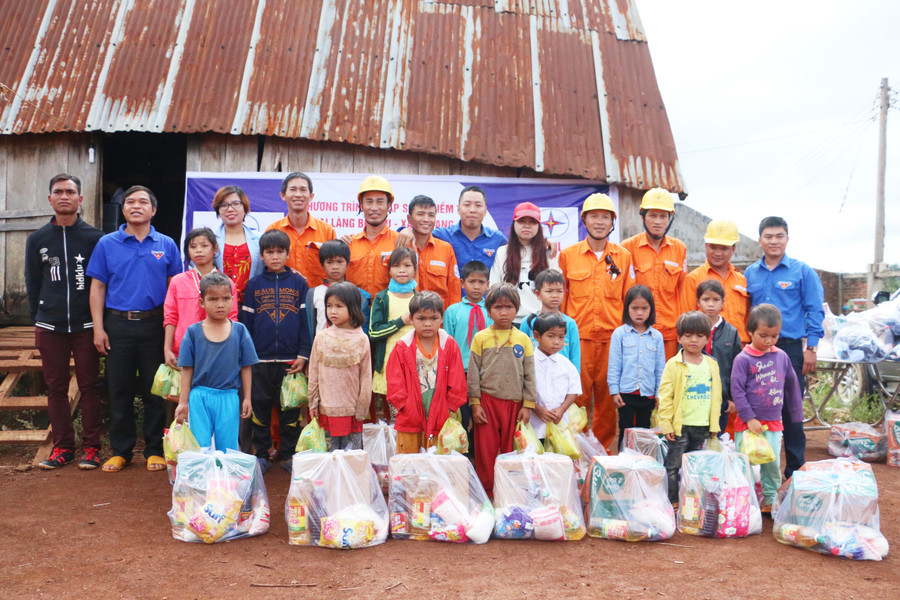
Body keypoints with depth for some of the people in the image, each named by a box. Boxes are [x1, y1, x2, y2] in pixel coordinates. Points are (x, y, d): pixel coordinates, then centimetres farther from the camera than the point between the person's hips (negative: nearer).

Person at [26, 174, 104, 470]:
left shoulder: (94, 237, 1)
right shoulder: (37, 240, 9)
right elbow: (32, 284, 13)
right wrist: (37, 320, 8)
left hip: (86, 326, -2)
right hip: (50, 328, 2)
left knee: (89, 387, 2)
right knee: (56, 388, 7)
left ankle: (91, 447, 11)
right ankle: (62, 446, 18)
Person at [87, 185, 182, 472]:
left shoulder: (166, 245, 6)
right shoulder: (107, 244, 6)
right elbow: (98, 287, 4)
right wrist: (98, 328, -3)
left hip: (154, 325, 0)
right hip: (118, 325, 1)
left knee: (154, 391, 6)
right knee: (119, 391, 7)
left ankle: (155, 450, 17)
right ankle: (120, 450, 19)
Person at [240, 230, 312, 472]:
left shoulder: (299, 283, 4)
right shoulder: (254, 284, 5)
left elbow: (305, 320, 3)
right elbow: (246, 321, 7)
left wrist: (303, 355, -2)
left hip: (290, 359, -1)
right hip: (260, 360, 1)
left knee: (291, 408, 7)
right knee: (260, 407, 8)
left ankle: (289, 455, 19)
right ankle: (261, 455, 21)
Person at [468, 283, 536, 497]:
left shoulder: (523, 339, 5)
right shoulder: (480, 338, 1)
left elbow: (529, 375, 6)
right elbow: (473, 373, 2)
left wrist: (527, 405, 1)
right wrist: (475, 403, -2)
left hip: (514, 402, 1)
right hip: (487, 401, -1)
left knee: (511, 450, 7)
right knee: (486, 450, 3)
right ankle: (486, 493, 16)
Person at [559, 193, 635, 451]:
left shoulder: (623, 256, 9)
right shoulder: (568, 255, 5)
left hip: (612, 336, 1)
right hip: (578, 336, -1)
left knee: (608, 394, 5)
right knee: (578, 394, 1)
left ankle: (604, 450, 18)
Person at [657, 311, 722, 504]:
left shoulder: (712, 365, 7)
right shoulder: (674, 365, -6)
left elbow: (716, 396, 13)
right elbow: (665, 396, -7)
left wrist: (714, 424, 10)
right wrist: (666, 424, -11)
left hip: (703, 427, 4)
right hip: (680, 426, -4)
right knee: (674, 466, 1)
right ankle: (672, 501, 11)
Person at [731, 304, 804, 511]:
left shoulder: (782, 356, 4)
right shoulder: (743, 359, -10)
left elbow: (792, 385, 14)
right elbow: (737, 390, -12)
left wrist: (796, 415, 17)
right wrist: (750, 419, -15)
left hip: (774, 423, 4)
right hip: (748, 424, -4)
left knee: (773, 465, 11)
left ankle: (770, 500, 25)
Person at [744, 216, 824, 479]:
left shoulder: (803, 271, 1)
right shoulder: (750, 273, 11)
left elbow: (815, 311, 0)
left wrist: (811, 348, -7)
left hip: (790, 348, -3)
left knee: (791, 410, 0)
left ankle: (794, 468, 11)